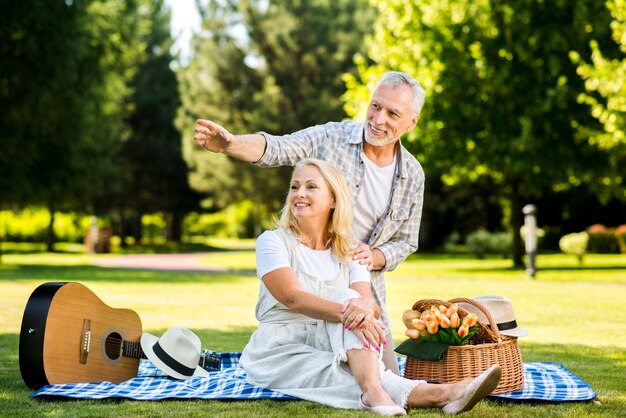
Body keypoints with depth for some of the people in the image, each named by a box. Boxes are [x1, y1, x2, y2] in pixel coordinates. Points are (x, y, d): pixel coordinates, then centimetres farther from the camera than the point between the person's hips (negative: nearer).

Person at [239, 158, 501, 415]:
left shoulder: (348, 254, 10)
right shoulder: (272, 241, -1)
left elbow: (367, 303, -9)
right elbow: (291, 297, -20)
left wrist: (364, 310, -36)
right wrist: (346, 312, -36)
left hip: (337, 349, 4)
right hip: (280, 352, -4)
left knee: (351, 301, -26)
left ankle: (373, 390, -53)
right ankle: (436, 394, -54)